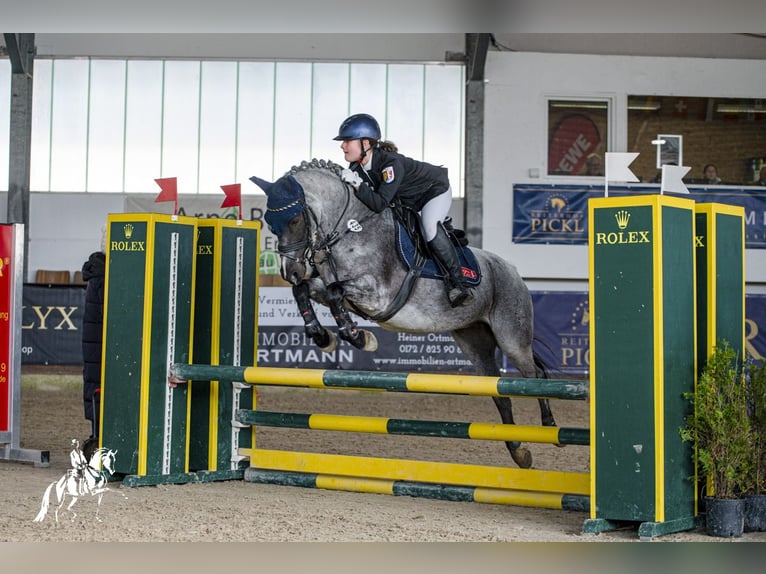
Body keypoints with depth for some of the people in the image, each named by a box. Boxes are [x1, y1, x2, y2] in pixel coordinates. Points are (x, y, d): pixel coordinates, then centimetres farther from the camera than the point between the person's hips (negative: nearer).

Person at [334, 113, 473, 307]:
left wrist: (357, 183, -48)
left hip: (435, 190, -9)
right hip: (406, 199, 9)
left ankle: (457, 282, -27)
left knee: (430, 228, -33)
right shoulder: (357, 165, -16)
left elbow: (380, 204, -44)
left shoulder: (391, 163, -40)